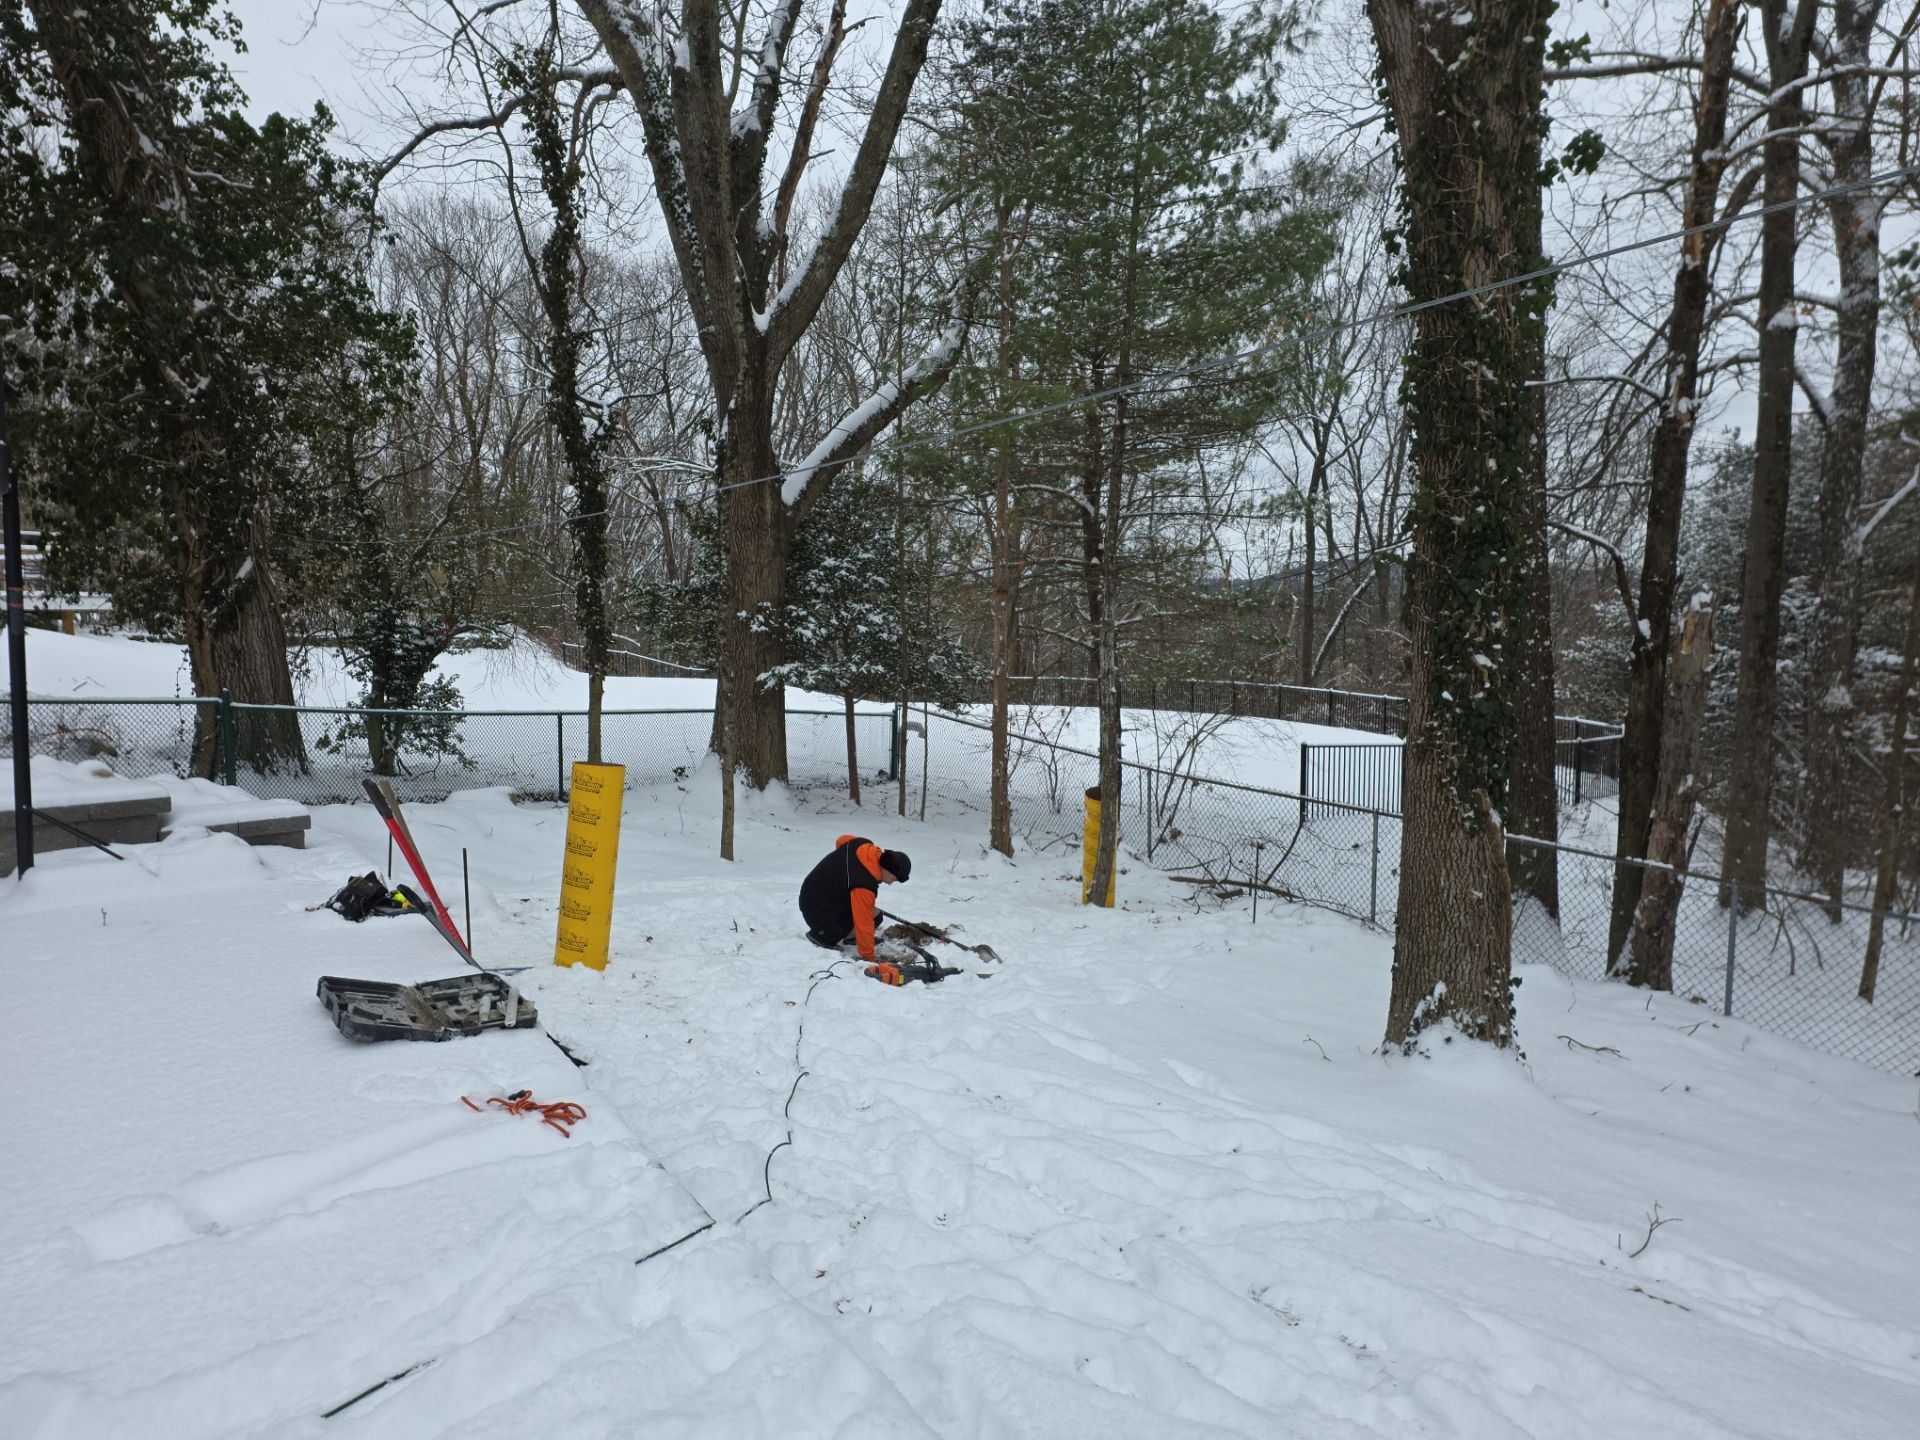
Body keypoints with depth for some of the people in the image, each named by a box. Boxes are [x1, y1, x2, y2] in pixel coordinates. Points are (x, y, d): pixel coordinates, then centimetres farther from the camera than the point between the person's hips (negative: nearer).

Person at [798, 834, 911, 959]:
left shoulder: (864, 845, -11)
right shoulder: (864, 886, -33)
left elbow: (841, 840, 13)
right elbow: (864, 925, -27)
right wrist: (868, 957, -17)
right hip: (817, 909, -9)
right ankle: (820, 935, -2)